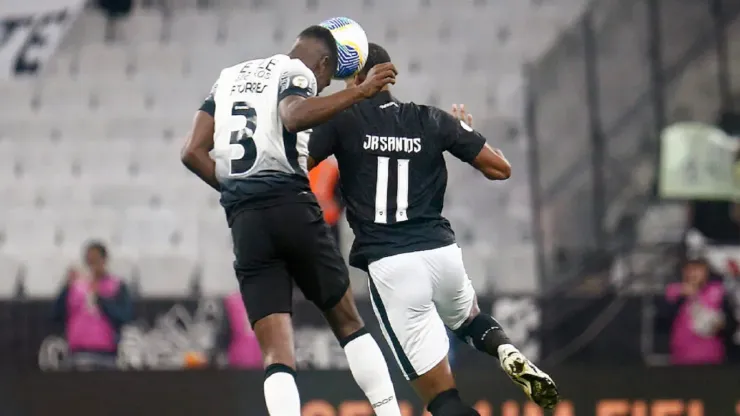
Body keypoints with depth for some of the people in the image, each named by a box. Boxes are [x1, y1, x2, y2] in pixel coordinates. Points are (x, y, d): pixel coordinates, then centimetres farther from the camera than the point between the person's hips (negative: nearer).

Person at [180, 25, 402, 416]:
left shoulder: (229, 77, 23)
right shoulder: (297, 72, 4)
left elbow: (193, 153, 15)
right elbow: (294, 117, -21)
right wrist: (359, 92, -18)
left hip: (245, 223, 4)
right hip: (292, 207, -4)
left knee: (276, 353, -2)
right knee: (348, 322, 13)